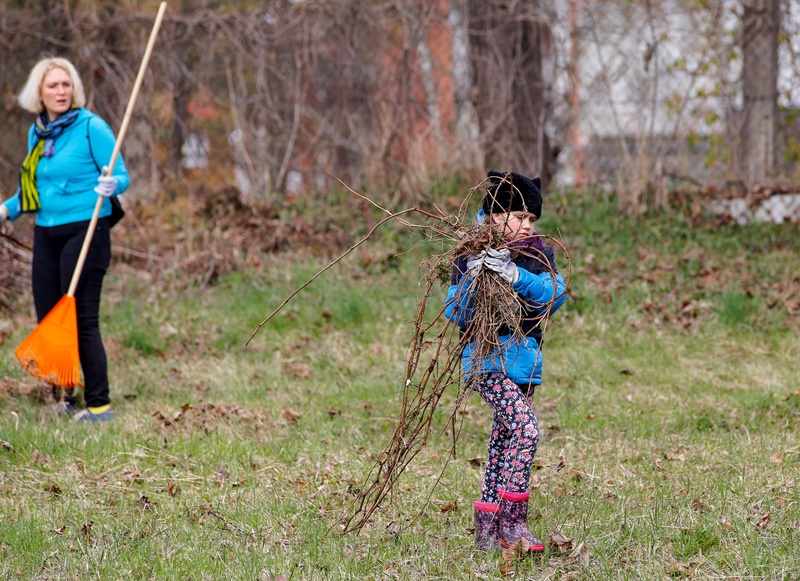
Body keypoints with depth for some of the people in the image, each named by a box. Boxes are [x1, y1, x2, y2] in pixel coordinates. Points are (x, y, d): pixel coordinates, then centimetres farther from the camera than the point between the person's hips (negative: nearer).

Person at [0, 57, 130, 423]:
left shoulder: (91, 127, -7)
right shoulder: (36, 134, 12)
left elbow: (121, 175, -8)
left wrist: (112, 185, -30)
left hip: (84, 231, -7)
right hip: (46, 234, 7)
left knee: (81, 318, -9)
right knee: (48, 320, 5)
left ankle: (99, 405, -4)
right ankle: (64, 399, 17)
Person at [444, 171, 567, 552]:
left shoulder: (537, 254, 7)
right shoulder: (472, 255, -5)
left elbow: (554, 293, -11)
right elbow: (456, 314, -8)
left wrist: (516, 276, -26)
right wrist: (472, 280, -25)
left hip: (523, 356, 6)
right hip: (488, 356, -6)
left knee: (503, 442, 10)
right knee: (525, 429, -20)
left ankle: (487, 529, 18)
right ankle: (512, 524, -15)